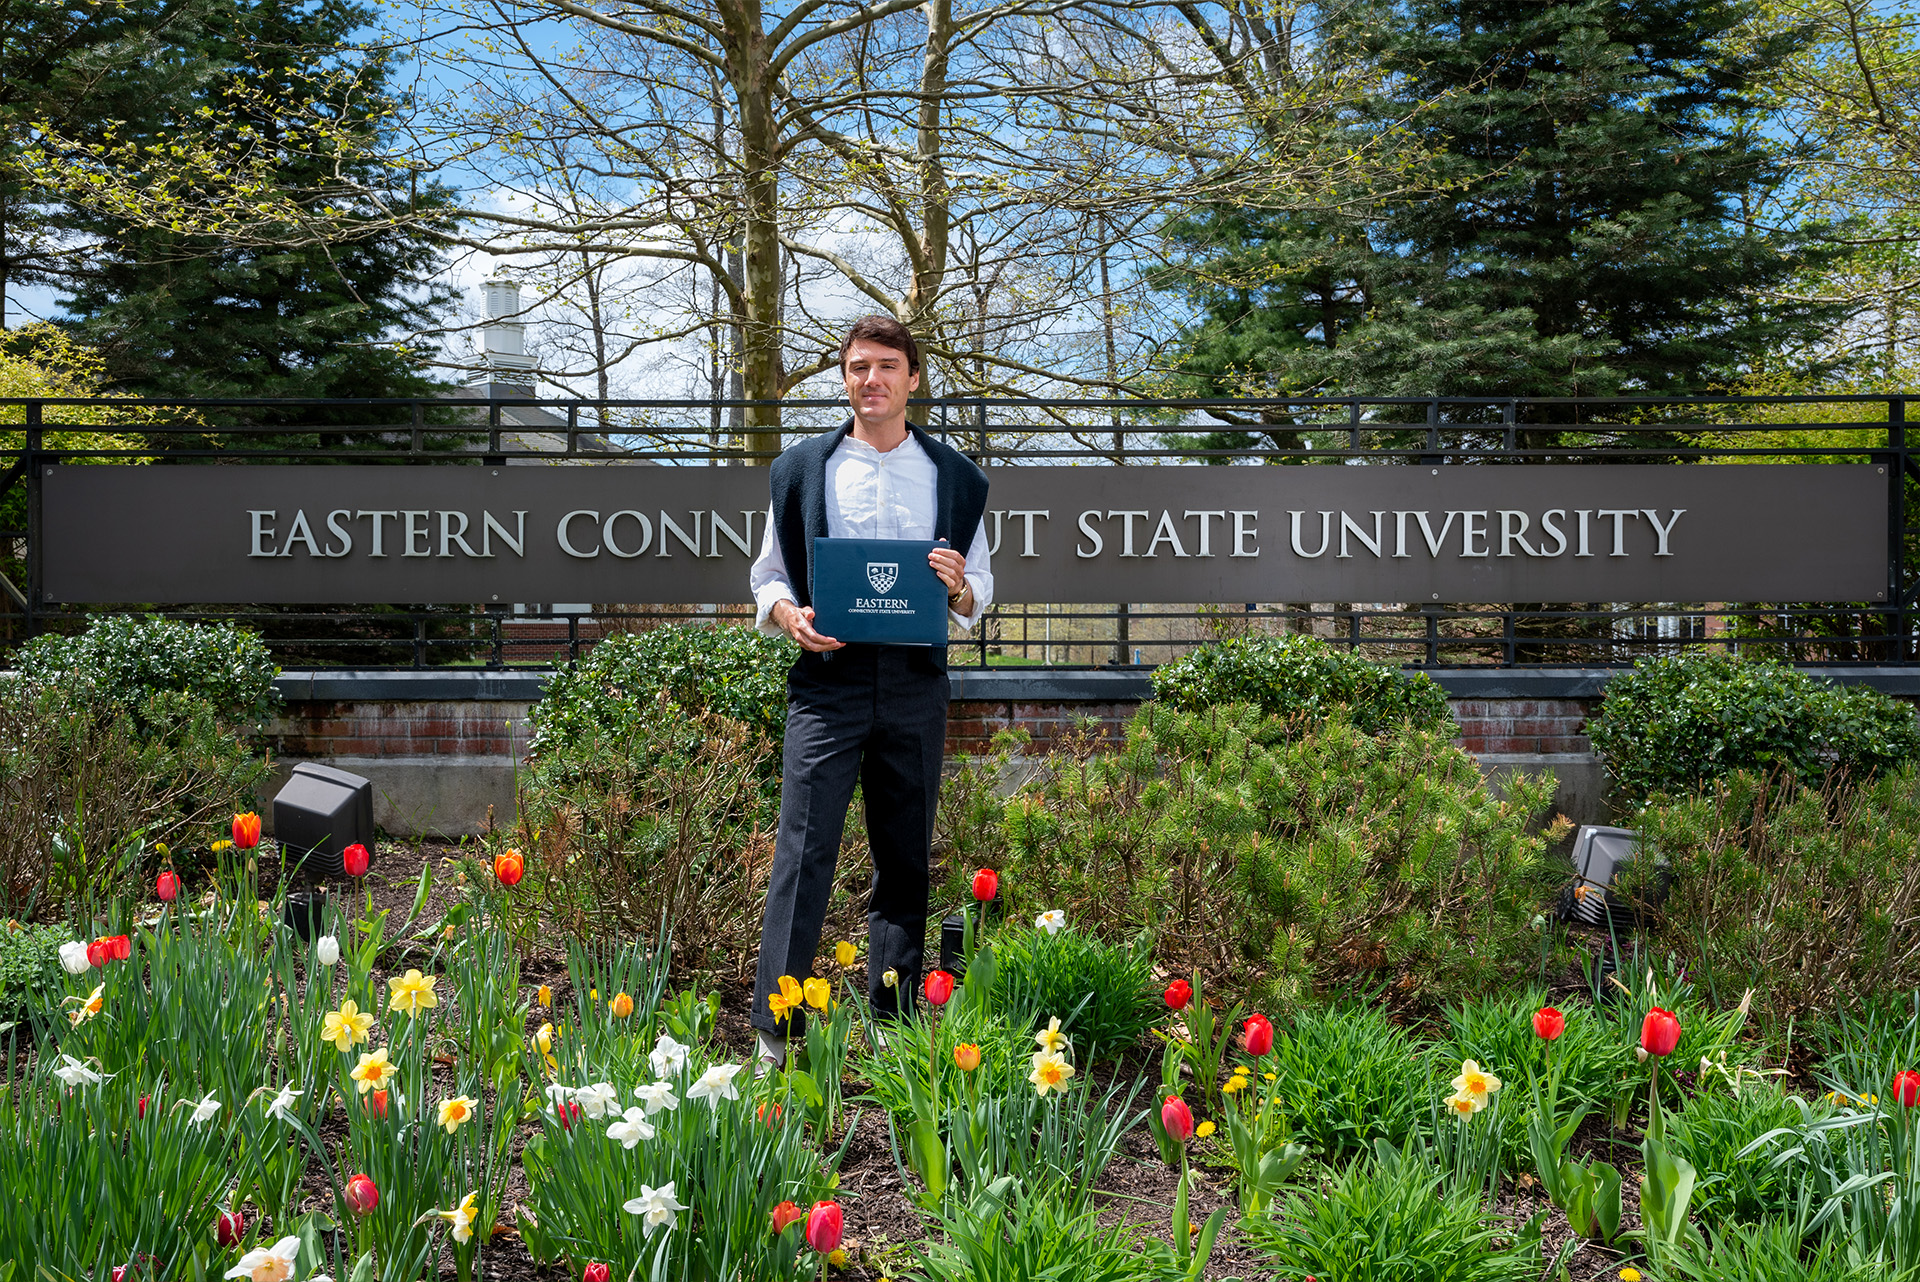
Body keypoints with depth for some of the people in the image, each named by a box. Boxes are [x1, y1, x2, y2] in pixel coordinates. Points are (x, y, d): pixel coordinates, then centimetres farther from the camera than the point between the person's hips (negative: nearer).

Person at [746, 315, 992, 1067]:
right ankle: (777, 1032, -4)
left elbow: (978, 596, 15)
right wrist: (787, 612, -9)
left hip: (915, 685, 2)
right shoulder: (800, 469, 10)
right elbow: (768, 575, 13)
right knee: (803, 852, -8)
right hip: (827, 678, -1)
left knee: (905, 858, 7)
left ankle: (896, 1026, 16)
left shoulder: (955, 477, 12)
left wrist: (958, 588, -9)